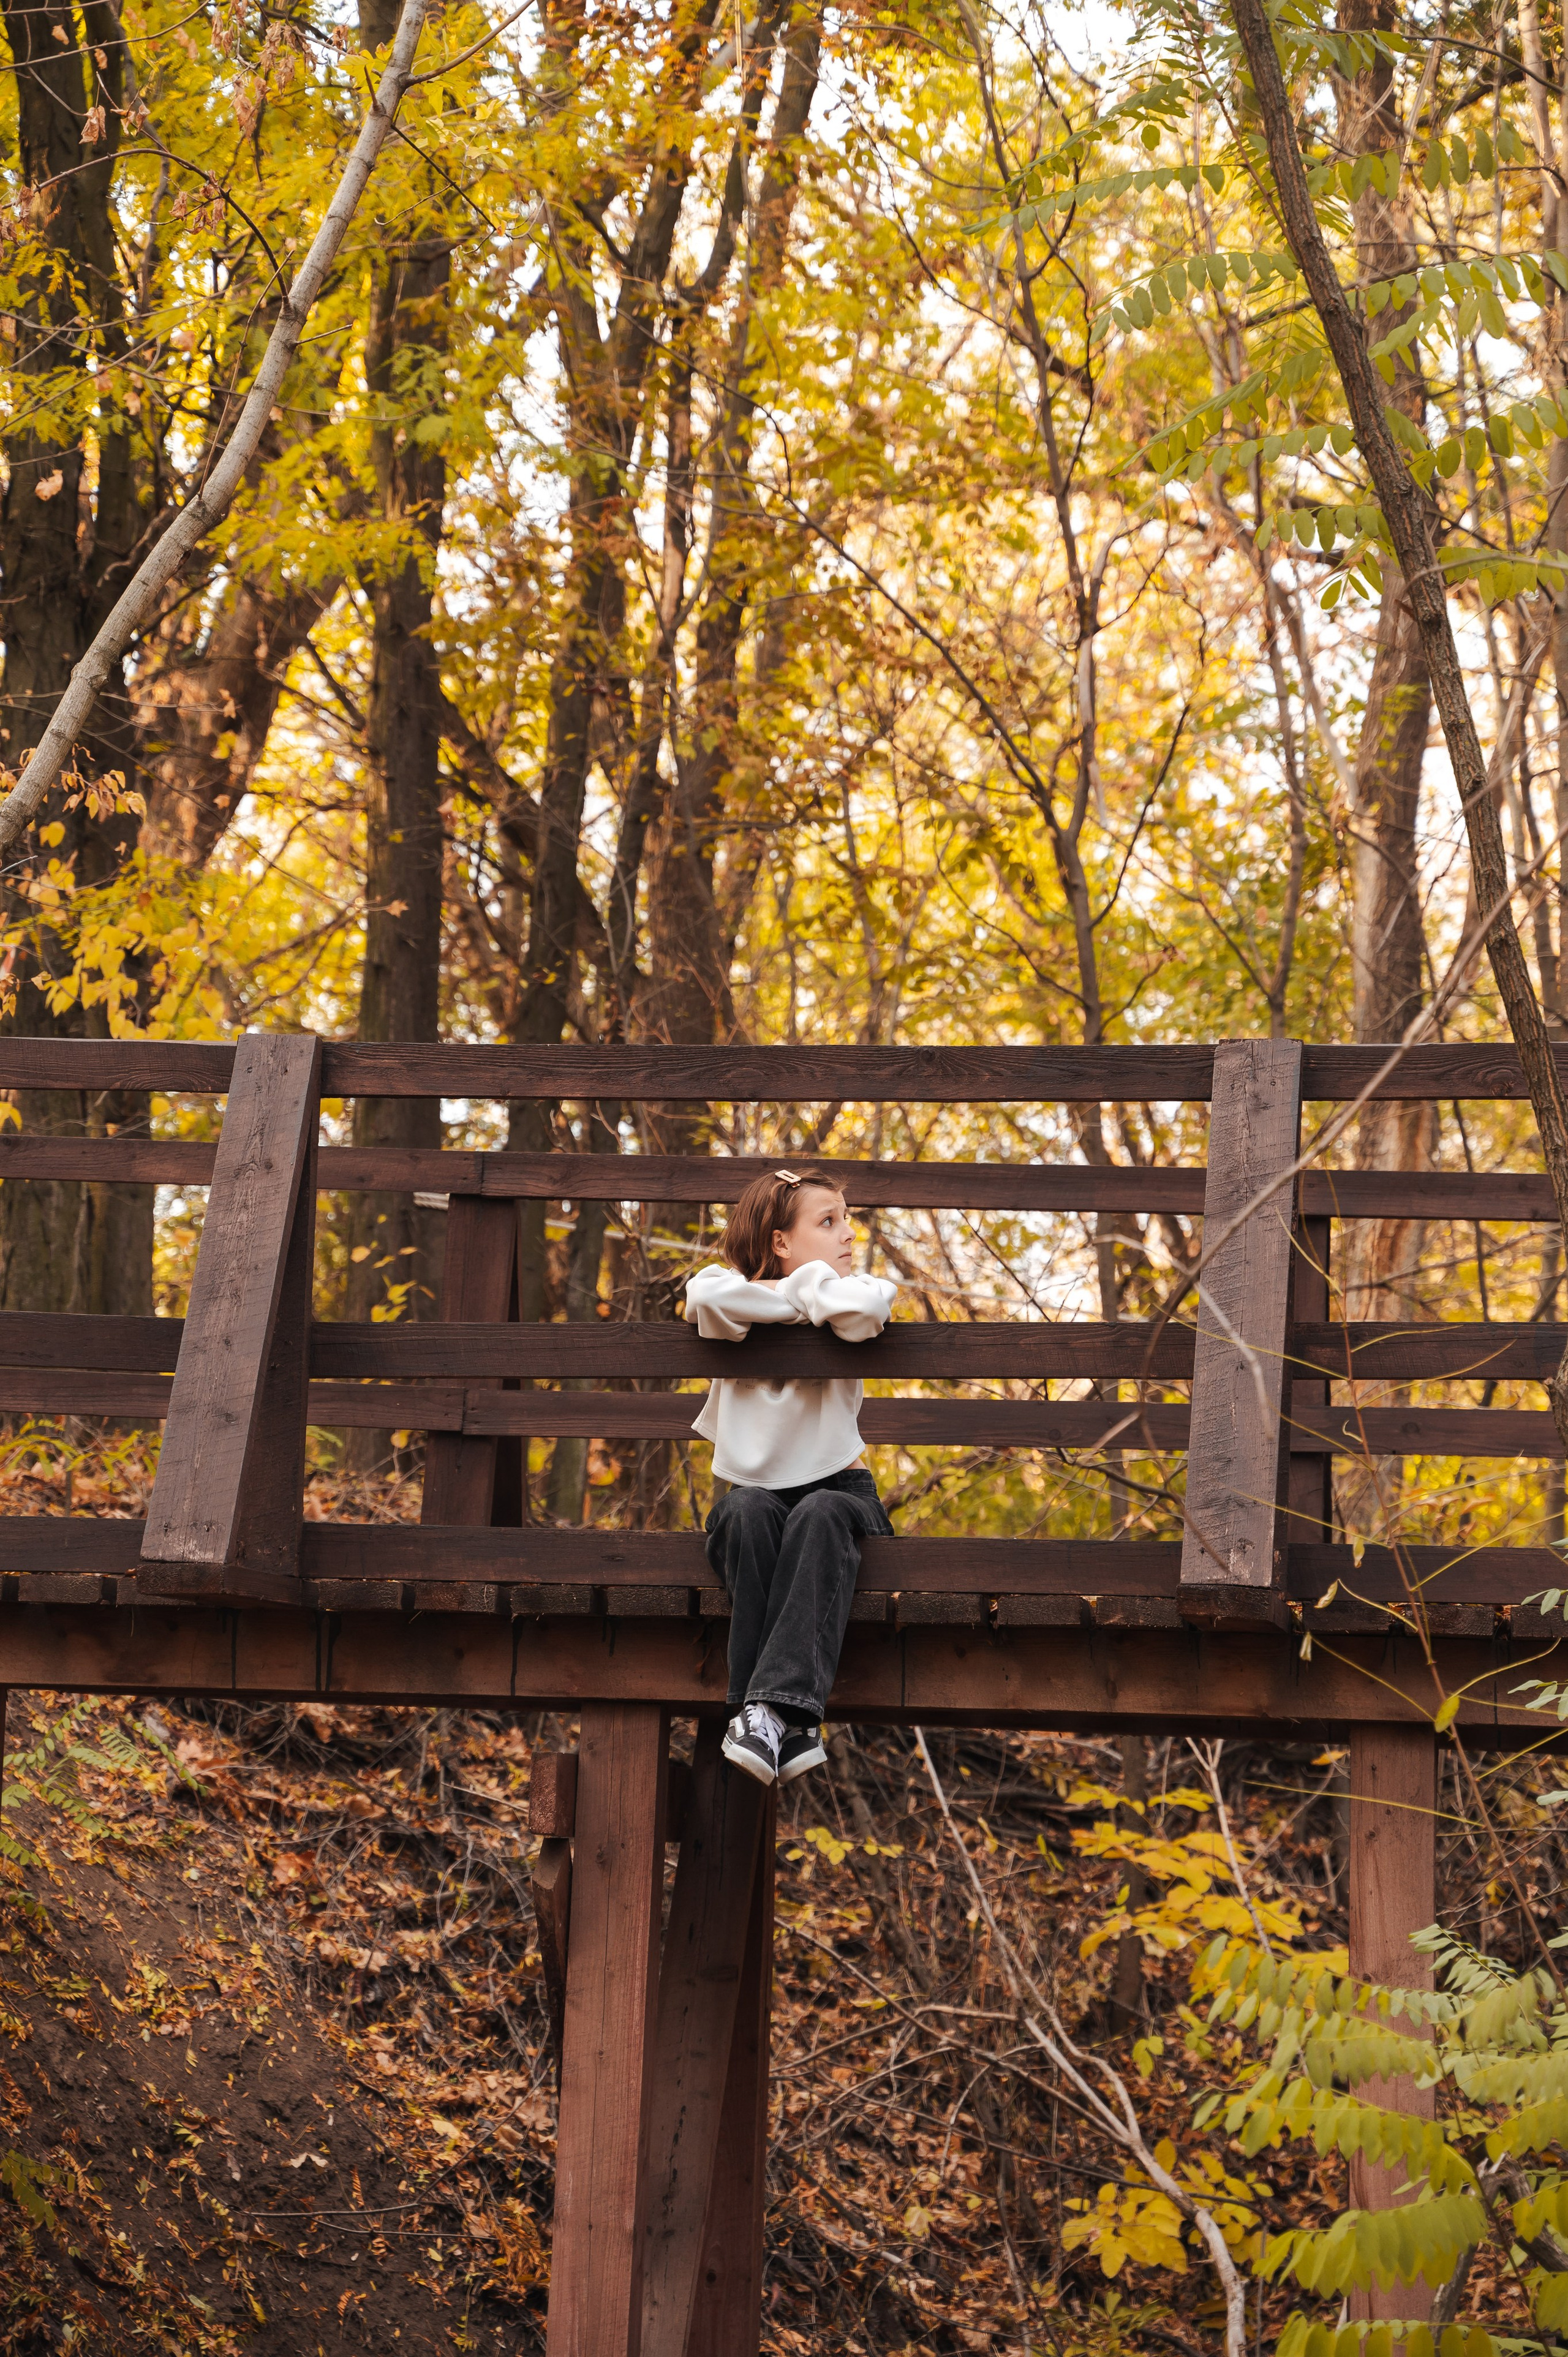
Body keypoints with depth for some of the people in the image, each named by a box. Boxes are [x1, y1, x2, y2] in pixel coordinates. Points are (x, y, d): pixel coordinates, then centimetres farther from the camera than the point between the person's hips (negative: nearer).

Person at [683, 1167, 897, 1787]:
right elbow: (707, 1297, -25)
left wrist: (793, 1284, -9)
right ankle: (788, 1727, -39)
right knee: (749, 1509, -33)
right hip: (758, 1495, 0)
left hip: (837, 1488, 0)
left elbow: (862, 1309, -25)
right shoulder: (736, 1303, 2)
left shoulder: (847, 1295, 3)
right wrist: (798, 1298, -15)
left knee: (819, 1515, -34)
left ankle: (779, 1706, -46)